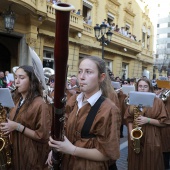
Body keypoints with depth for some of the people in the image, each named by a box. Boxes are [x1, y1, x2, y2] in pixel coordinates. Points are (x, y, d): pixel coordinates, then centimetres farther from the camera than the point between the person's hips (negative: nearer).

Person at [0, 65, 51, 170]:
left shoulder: (39, 104, -20)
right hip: (16, 150, 7)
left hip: (31, 155, -7)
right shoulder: (18, 100, 5)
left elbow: (43, 136, -20)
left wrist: (18, 127, -24)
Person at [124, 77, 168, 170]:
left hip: (151, 139, -2)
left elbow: (163, 122, -4)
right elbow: (129, 119, 6)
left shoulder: (157, 101, -5)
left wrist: (148, 120, -18)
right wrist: (131, 133, -7)